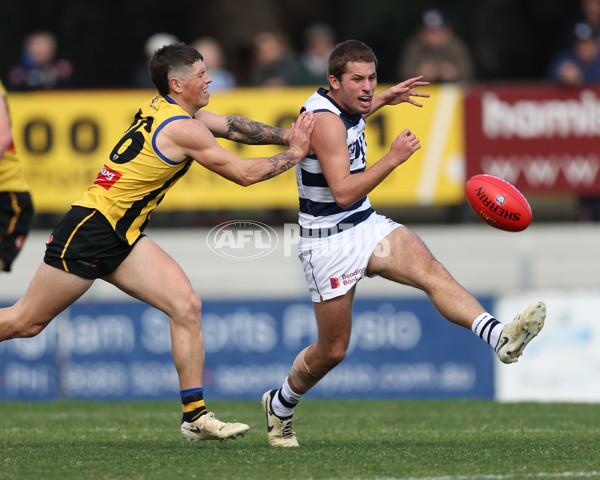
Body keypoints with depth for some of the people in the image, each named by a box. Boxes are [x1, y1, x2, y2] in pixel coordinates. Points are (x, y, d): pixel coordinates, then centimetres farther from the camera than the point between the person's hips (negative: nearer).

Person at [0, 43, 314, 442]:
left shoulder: (164, 110, 9)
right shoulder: (182, 129, -18)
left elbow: (232, 126, 19)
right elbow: (244, 174, -13)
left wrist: (285, 135, 8)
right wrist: (294, 154, -3)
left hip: (124, 237, 9)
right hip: (89, 230, -9)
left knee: (187, 305, -4)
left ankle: (196, 417, -4)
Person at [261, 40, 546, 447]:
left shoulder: (342, 106, 5)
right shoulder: (324, 119, -22)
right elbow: (342, 192, -28)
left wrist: (384, 100, 28)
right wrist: (393, 158, -31)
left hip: (367, 226, 8)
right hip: (329, 241, -8)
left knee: (431, 272, -21)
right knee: (332, 351, 3)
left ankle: (500, 337, -43)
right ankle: (280, 405, 31)